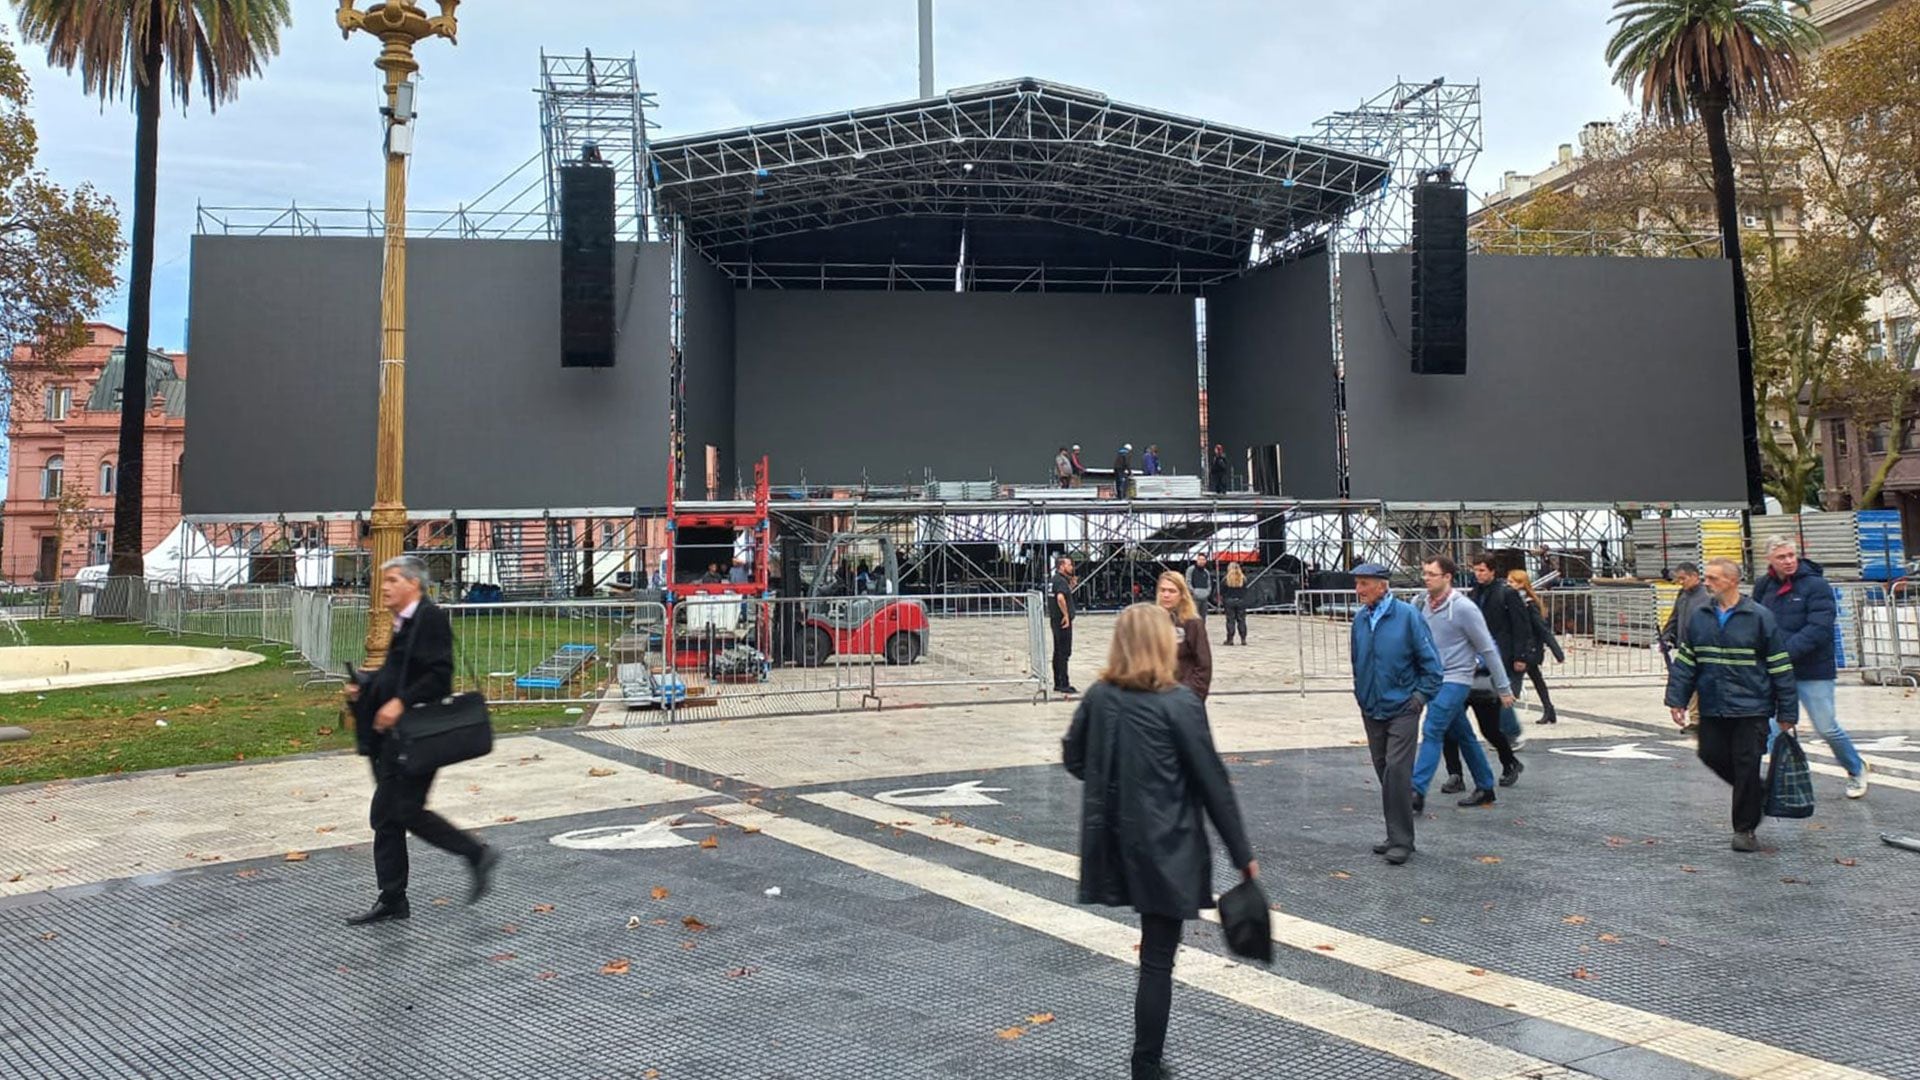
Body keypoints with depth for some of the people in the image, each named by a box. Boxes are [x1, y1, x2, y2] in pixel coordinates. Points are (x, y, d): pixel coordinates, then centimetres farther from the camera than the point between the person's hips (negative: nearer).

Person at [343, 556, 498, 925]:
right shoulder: (405, 623, 17)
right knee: (386, 817, 10)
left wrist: (401, 702, -28)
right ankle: (391, 900, 17)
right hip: (395, 735, 10)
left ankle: (477, 855, 5)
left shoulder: (431, 618, -13)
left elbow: (439, 675, -21)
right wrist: (362, 687, 8)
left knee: (405, 811, -10)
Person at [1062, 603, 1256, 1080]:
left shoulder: (1098, 697, -2)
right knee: (1158, 960, 4)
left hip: (1114, 841, 5)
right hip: (1166, 848, -5)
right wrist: (1242, 854, -2)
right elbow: (1212, 782, -10)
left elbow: (1074, 758, 12)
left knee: (1156, 948, 22)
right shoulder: (1179, 705, -15)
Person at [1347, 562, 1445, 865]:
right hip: (1371, 711, 6)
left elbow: (1431, 661, -5)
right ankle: (1397, 835, 22)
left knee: (1397, 770, -12)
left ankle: (1401, 840, -4)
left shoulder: (1407, 616, -11)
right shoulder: (1360, 619, 3)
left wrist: (1421, 695, -8)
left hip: (1402, 709, -6)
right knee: (1384, 772, 11)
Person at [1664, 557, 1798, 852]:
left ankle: (1744, 830, 12)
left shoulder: (1760, 617, -7)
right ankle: (1760, 792, 32)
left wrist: (1786, 713, -3)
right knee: (1713, 755, 6)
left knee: (1747, 767, -1)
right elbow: (1685, 661, 11)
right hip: (1712, 709, 5)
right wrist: (1677, 699, 4)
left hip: (1750, 708, -5)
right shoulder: (1699, 617, 6)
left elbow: (1781, 667, -4)